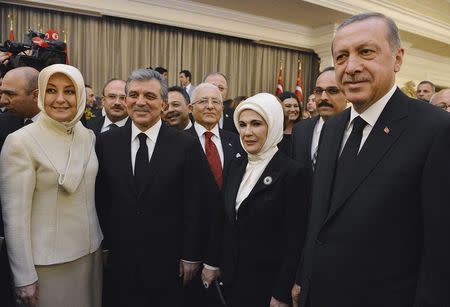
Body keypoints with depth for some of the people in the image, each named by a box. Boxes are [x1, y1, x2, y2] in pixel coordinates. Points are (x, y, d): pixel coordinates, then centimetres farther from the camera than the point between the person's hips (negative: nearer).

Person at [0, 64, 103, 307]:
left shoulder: (88, 136, 2)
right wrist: (24, 278, -12)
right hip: (47, 262, -5)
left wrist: (103, 242, 12)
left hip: (90, 251, 5)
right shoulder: (20, 142, -15)